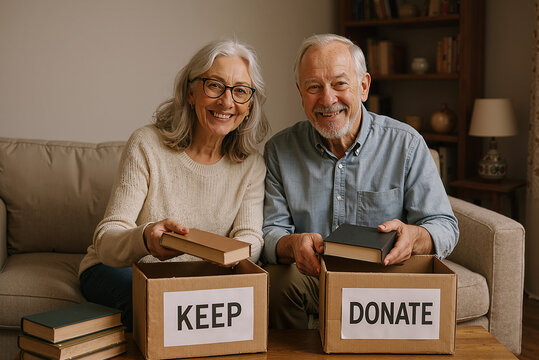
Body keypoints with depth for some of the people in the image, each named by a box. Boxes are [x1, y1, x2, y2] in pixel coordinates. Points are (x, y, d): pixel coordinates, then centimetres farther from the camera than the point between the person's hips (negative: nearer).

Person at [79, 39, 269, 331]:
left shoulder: (251, 165, -3)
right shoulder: (146, 145, -15)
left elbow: (251, 238, -13)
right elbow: (106, 241, -19)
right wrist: (145, 238, -44)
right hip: (115, 268, -3)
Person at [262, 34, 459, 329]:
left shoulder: (405, 144, -2)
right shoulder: (279, 150, 2)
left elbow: (445, 227, -3)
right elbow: (270, 232, -2)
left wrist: (414, 236, -28)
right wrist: (293, 245, -27)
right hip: (312, 280, 1)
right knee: (278, 279, -31)